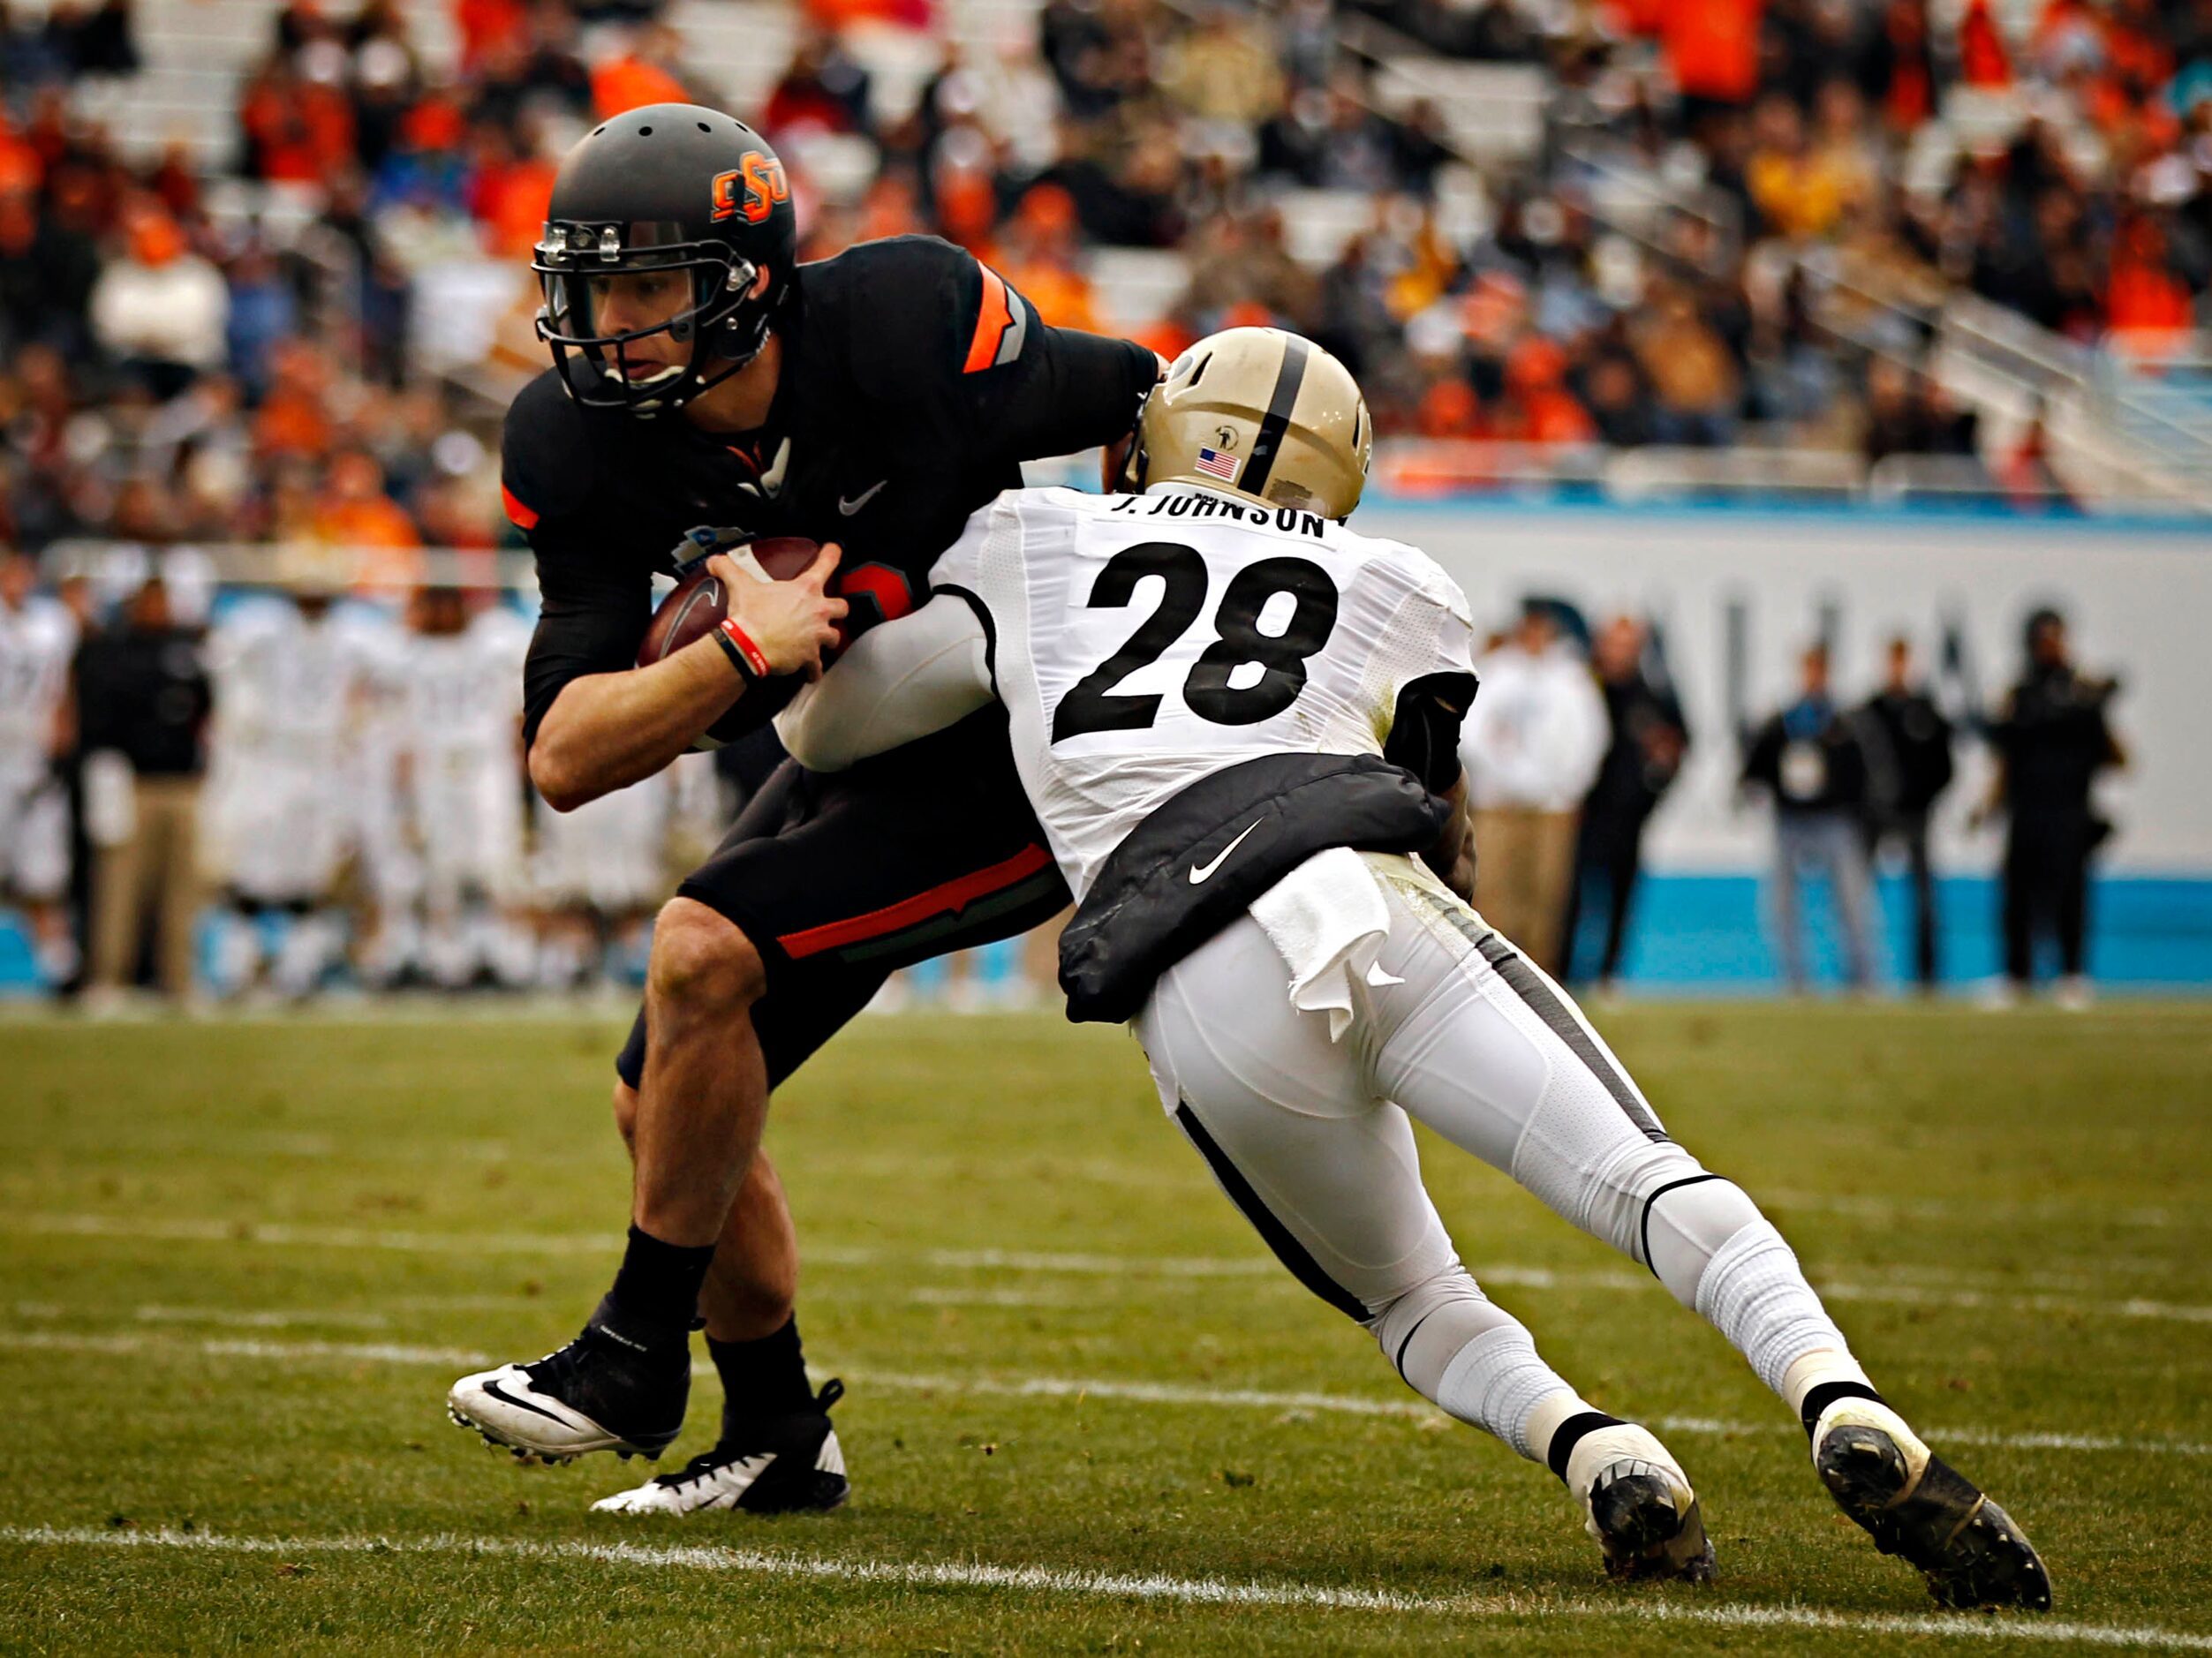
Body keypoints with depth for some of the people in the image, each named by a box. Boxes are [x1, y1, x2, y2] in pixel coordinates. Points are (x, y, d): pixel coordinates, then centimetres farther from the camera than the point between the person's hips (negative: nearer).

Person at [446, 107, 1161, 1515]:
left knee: (705, 951, -22)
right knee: (668, 1104, 5)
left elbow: (1155, 413, -11)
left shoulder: (911, 331, -28)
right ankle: (780, 1440, 22)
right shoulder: (590, 446, -15)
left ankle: (639, 1352, -7)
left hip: (1031, 762, -7)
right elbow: (565, 759, -19)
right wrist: (739, 653, -35)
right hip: (864, 761, 7)